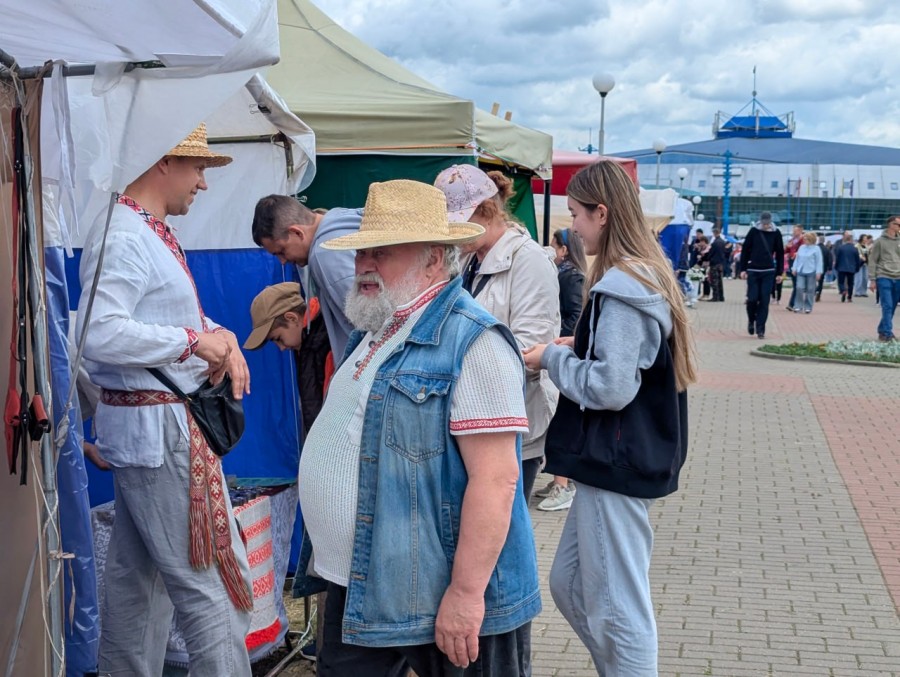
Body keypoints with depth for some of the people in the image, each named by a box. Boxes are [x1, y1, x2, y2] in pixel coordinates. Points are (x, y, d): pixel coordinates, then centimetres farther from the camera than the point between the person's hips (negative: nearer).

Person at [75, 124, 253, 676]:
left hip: (165, 423, 10)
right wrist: (195, 340, -20)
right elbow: (100, 334, -28)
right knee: (208, 580, -6)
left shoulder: (155, 233, 15)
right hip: (157, 427, -10)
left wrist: (219, 338, 3)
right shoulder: (123, 237, -17)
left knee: (139, 577, 17)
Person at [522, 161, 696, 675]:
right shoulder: (648, 274, 12)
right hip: (626, 457, 10)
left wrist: (553, 358, -9)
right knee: (568, 584, 19)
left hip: (617, 462, -10)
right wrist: (574, 348, 10)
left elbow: (611, 387, -24)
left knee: (617, 609, 1)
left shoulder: (620, 287, -19)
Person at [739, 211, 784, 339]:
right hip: (753, 271, 0)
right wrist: (743, 269, -1)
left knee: (764, 301, -2)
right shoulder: (754, 231, 0)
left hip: (768, 272, 1)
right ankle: (751, 320, 23)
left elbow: (780, 253, 7)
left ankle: (760, 329, 4)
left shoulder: (776, 233, 3)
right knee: (752, 298, -5)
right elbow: (745, 250, 4)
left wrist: (779, 273, 4)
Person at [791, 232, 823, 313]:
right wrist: (794, 268, 10)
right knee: (799, 288, -6)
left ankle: (808, 307, 11)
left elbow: (819, 261, -5)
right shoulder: (801, 247, 10)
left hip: (811, 272, -3)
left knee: (810, 290, 3)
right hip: (801, 272, 3)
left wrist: (818, 272, -10)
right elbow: (797, 258, 16)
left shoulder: (816, 249, -4)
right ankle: (798, 306, 0)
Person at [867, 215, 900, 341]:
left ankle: (882, 331, 19)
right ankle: (888, 333, -7)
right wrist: (872, 280, -5)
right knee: (887, 306, -9)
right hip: (884, 278, -4)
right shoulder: (880, 241, -1)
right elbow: (872, 261, 0)